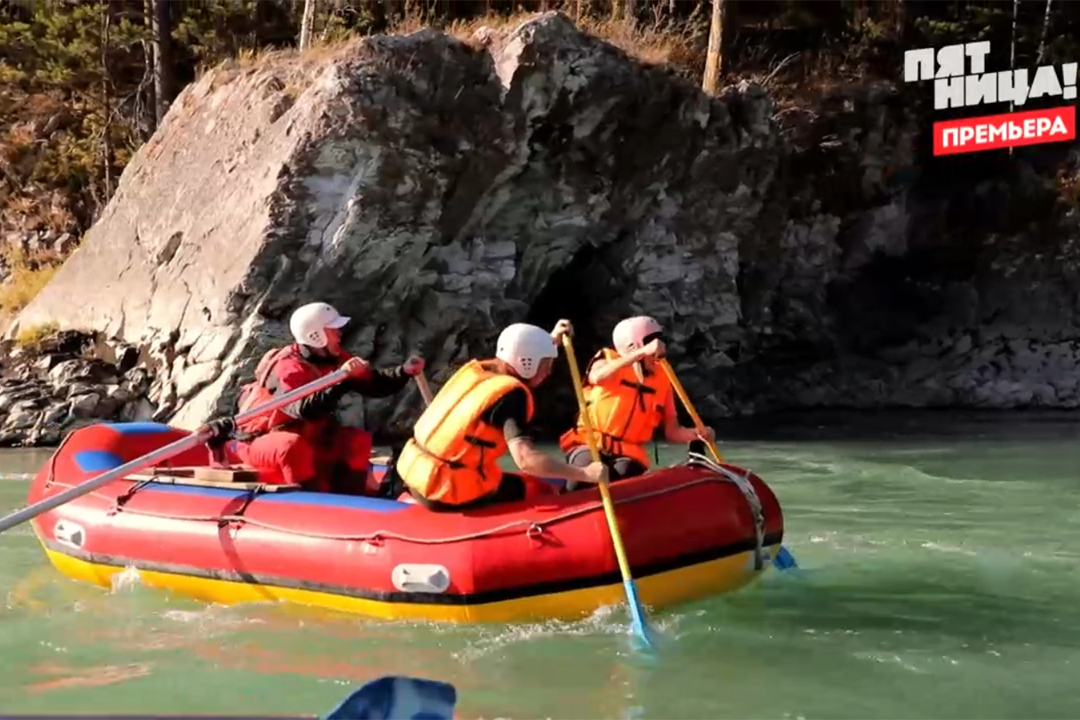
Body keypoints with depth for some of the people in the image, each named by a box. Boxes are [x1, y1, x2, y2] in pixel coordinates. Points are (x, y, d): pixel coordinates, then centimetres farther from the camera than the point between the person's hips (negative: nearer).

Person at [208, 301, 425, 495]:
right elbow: (305, 409, -41)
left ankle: (350, 495, -11)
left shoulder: (335, 359, -1)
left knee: (358, 440, -7)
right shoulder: (287, 368, -25)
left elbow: (374, 385, -1)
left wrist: (404, 372, -17)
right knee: (294, 446, -40)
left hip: (306, 438, 8)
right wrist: (341, 379, -47)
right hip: (262, 441, -8)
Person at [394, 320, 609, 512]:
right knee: (543, 492, 6)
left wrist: (551, 341, 28)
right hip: (446, 493, -8)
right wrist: (585, 474, -22)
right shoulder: (511, 394, -16)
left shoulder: (476, 368, 6)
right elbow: (525, 460, -27)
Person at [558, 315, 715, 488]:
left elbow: (672, 431, 8)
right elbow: (597, 377, -29)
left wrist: (697, 433, -14)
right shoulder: (608, 358, -2)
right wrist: (643, 353, -36)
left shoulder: (662, 379, 7)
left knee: (624, 474, -31)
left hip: (629, 453, 3)